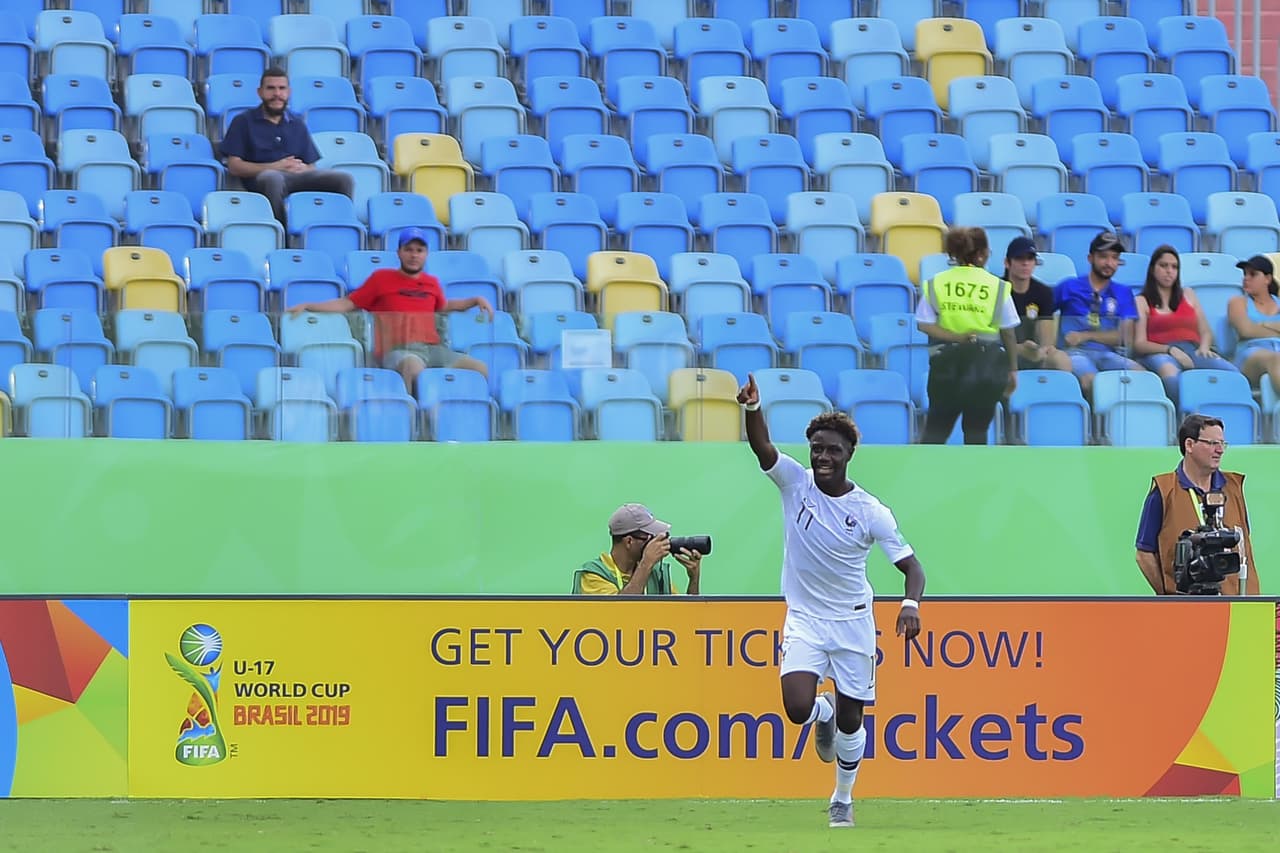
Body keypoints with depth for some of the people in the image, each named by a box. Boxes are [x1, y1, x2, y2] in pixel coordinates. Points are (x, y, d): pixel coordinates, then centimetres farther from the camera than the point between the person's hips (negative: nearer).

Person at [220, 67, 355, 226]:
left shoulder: (298, 125, 27)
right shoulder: (243, 122, 15)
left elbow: (311, 168, 21)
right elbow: (234, 166, 4)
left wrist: (303, 169, -5)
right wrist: (274, 167, -7)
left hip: (299, 177, 4)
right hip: (262, 179, -4)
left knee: (344, 179, -23)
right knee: (273, 178, -42)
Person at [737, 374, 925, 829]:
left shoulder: (871, 512, -11)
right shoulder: (795, 482, -9)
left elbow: (910, 565, -10)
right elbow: (762, 446, -26)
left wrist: (911, 604, -31)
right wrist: (753, 407, -46)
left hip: (853, 621, 0)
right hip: (804, 618, 0)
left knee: (850, 719, 6)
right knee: (798, 708, -19)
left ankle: (842, 800, 30)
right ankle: (823, 713, 20)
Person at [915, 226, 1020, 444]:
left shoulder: (936, 285, 0)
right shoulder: (997, 287, -5)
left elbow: (925, 325, -7)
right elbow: (1009, 334, 0)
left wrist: (954, 337, -11)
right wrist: (1012, 369, 10)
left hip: (948, 361, 1)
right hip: (987, 361, -1)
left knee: (936, 427, 6)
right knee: (977, 430, 7)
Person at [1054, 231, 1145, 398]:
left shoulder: (1123, 293, 21)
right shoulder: (1068, 288, 17)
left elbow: (1124, 337, 8)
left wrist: (1084, 336, -2)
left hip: (1107, 353, 3)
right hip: (1075, 352, -3)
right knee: (1090, 381, -38)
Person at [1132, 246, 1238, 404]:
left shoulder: (1188, 295, 30)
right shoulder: (1142, 302, 17)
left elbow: (1206, 332, 26)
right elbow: (1139, 344, 5)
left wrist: (1204, 347, 1)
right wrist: (1169, 349, -13)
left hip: (1194, 351, 4)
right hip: (1160, 354, -4)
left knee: (1231, 372, -31)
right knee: (1169, 373, -44)